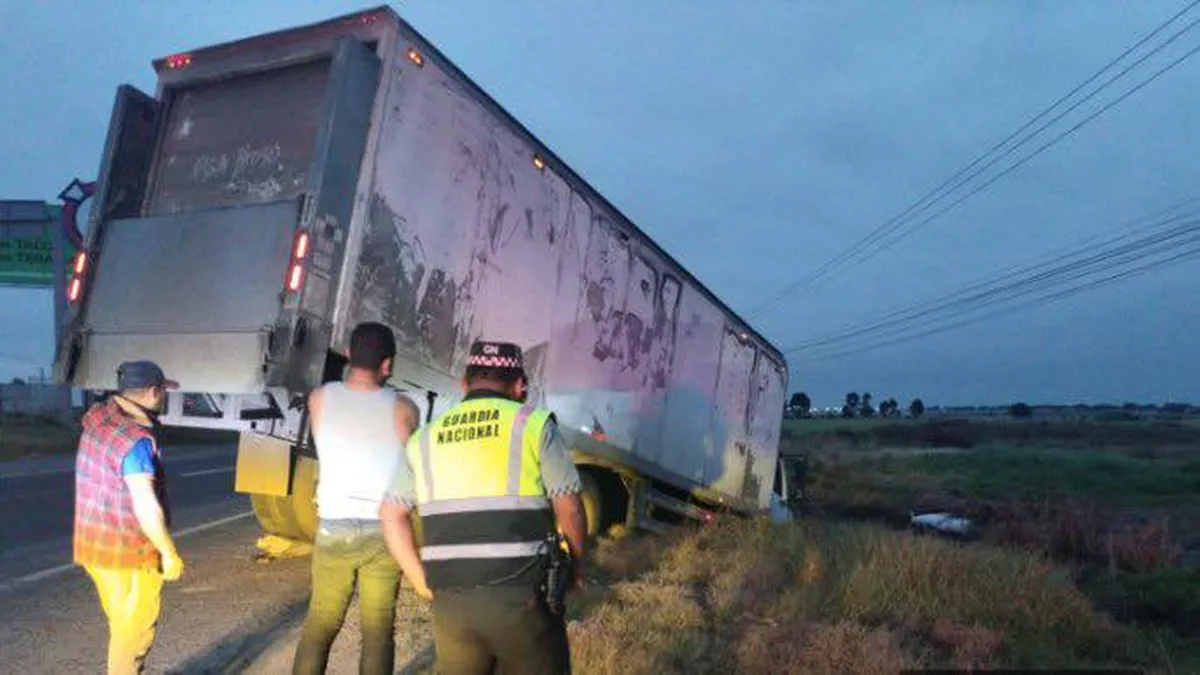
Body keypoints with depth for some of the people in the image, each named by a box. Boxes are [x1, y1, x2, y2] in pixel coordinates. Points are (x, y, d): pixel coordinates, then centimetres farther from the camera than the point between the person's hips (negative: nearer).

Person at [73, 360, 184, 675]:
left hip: (97, 542, 9)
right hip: (128, 551, -9)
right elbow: (146, 508, -27)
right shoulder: (136, 440, -26)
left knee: (123, 623, 23)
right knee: (135, 627, 7)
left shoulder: (97, 417, 0)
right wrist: (169, 553, -18)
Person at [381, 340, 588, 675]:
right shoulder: (533, 423, -1)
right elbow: (568, 508, -2)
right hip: (521, 596, -3)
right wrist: (577, 564, 14)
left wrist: (422, 581, 15)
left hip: (450, 601, 4)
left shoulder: (425, 438, 12)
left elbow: (392, 513, 14)